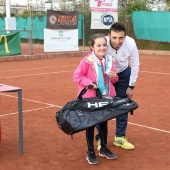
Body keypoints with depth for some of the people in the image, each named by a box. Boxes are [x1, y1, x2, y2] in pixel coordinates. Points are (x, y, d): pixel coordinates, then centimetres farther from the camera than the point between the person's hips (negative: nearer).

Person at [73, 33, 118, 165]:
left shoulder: (110, 60, 2)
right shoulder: (87, 61, -16)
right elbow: (77, 76, -13)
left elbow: (114, 80, 11)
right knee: (90, 124, 8)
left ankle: (104, 148, 33)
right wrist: (89, 83, -25)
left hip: (106, 98, 5)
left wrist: (114, 77, -11)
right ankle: (90, 152, 20)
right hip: (91, 98, -5)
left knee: (104, 123, 16)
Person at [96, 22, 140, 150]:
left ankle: (120, 137, 22)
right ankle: (101, 139, 15)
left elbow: (135, 65, -11)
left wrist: (131, 86, -5)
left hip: (123, 74, 2)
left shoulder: (130, 43, -27)